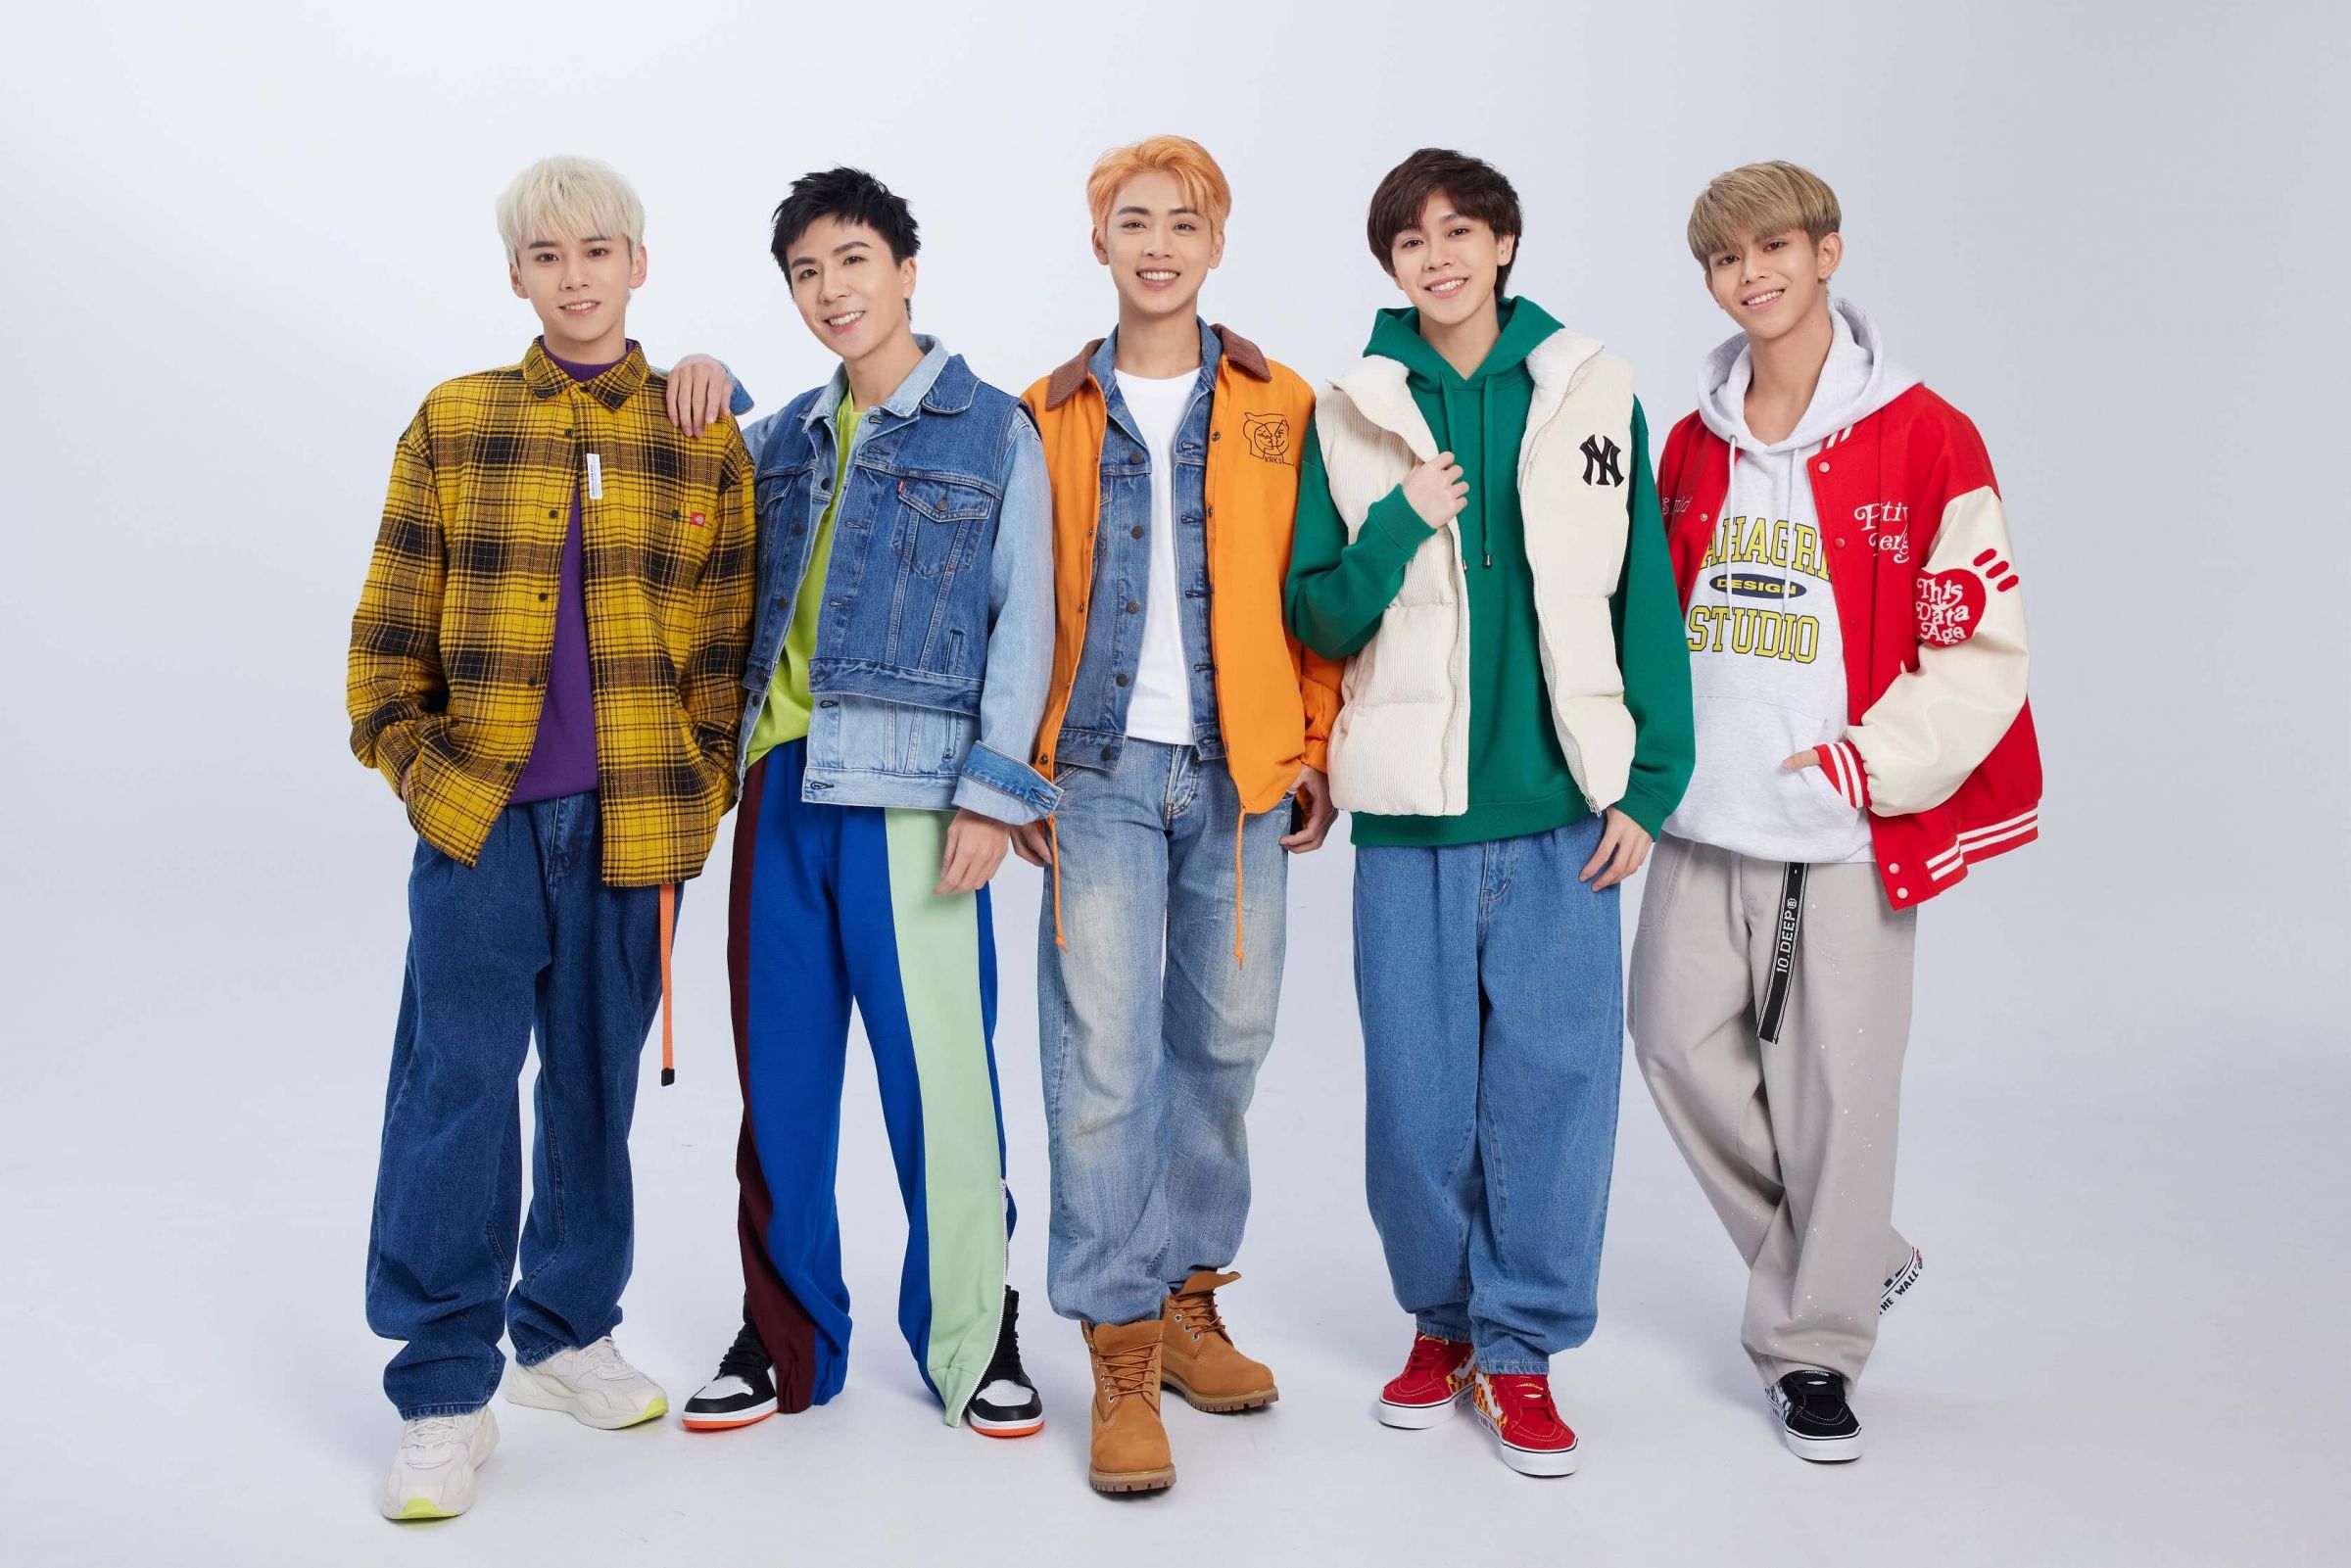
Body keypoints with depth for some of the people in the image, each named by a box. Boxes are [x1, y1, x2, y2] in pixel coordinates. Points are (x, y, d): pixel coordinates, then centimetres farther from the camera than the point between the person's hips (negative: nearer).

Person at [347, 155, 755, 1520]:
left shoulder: (706, 445, 7)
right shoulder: (454, 425, 6)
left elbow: (731, 641, 7)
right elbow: (391, 625, 7)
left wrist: (702, 794, 1)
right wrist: (417, 764, -2)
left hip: (634, 828, 1)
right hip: (480, 821, -1)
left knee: (598, 1086, 12)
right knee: (455, 1093, -1)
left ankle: (565, 1332, 29)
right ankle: (445, 1393, 9)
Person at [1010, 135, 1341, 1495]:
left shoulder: (1282, 409, 8)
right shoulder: (1048, 416, 8)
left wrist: (1317, 748, 3)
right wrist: (1018, 768, 2)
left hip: (1240, 774, 1)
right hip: (1099, 772, -1)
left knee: (1224, 1047, 9)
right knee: (1105, 1057, -4)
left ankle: (1189, 1295, 26)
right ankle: (1121, 1350, 4)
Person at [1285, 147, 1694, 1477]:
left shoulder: (1593, 394, 6)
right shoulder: (1353, 416, 6)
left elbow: (1644, 601, 6)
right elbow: (1320, 621, 6)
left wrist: (1648, 783, 1)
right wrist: (1398, 528, -11)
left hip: (1559, 810, 0)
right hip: (1410, 813, 1)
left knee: (1554, 1078, 1)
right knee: (1419, 1089, 6)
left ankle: (1522, 1347, 16)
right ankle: (1441, 1323, 27)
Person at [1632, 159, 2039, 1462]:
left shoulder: (1922, 439, -5)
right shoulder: (1693, 446, 11)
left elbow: (1982, 642, -6)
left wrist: (1867, 763, -13)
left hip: (1841, 824, -5)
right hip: (1702, 815, 5)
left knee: (1834, 1081, 0)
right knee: (1681, 1043, 6)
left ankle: (1814, 1345, 20)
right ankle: (1856, 1262, 29)